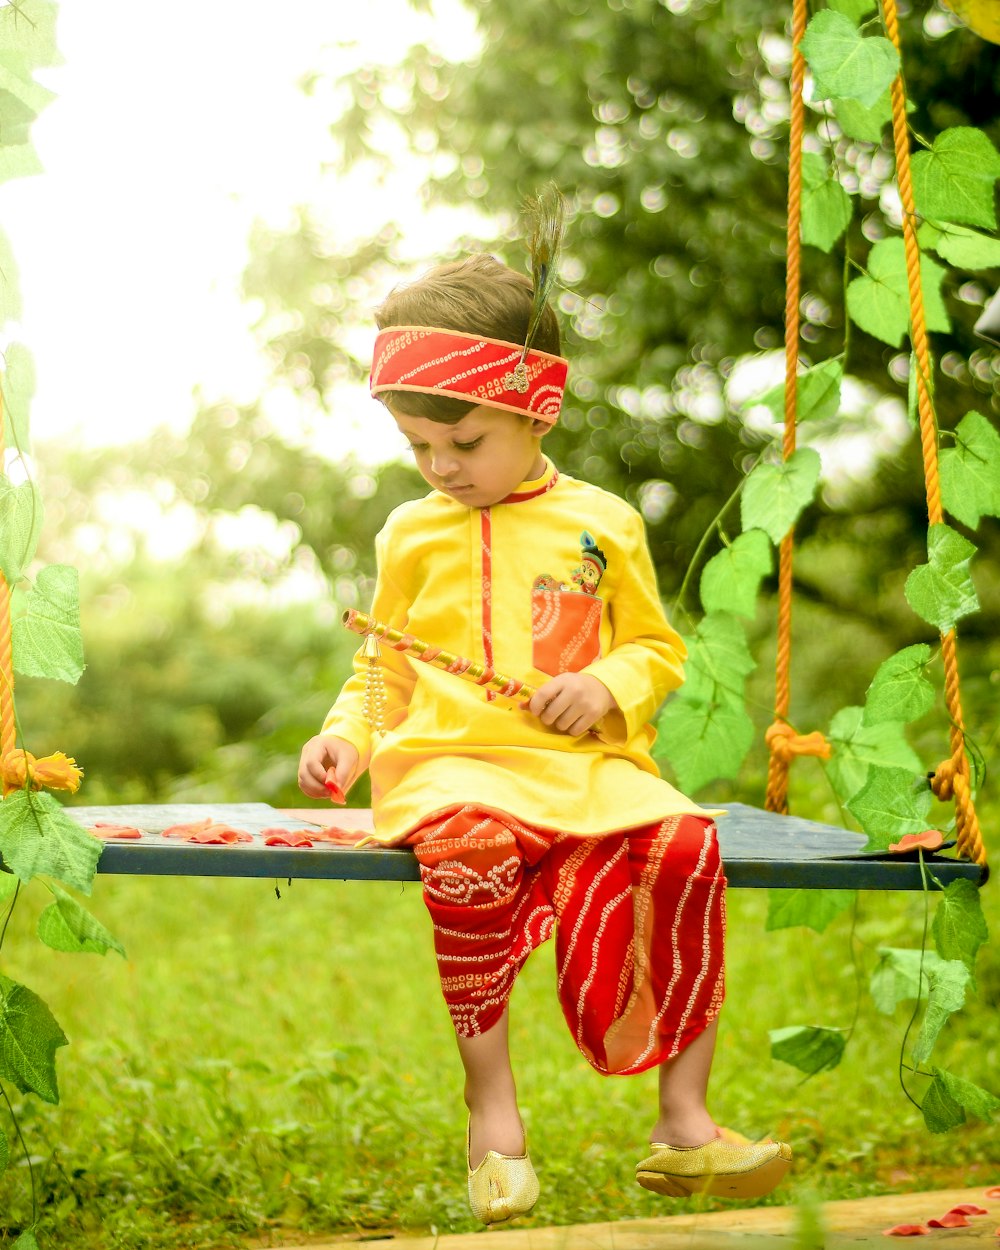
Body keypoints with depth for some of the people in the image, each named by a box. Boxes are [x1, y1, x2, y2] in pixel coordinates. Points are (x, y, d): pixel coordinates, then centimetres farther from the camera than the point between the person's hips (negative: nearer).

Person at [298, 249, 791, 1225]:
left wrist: (607, 686, -4)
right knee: (469, 845, -38)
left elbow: (657, 649, 17)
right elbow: (384, 667, 24)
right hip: (450, 761, -1)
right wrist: (345, 736, 5)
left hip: (586, 762, 1)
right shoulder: (412, 534, 16)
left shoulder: (602, 523, 13)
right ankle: (491, 1107, -24)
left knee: (683, 842, -29)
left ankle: (683, 1120, -18)